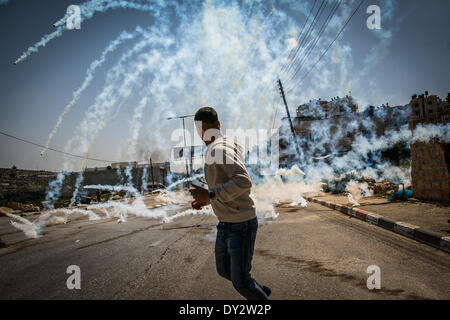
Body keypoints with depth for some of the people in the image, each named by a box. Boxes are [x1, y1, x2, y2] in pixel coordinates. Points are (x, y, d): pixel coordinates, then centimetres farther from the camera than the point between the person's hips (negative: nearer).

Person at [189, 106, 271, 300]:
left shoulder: (220, 149, -22)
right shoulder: (216, 150, 8)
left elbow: (244, 182, -33)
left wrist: (209, 194, -30)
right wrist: (206, 200, 13)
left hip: (242, 226, -10)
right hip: (225, 224, 10)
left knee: (240, 282, 1)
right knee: (224, 270, 23)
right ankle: (260, 291, 44)